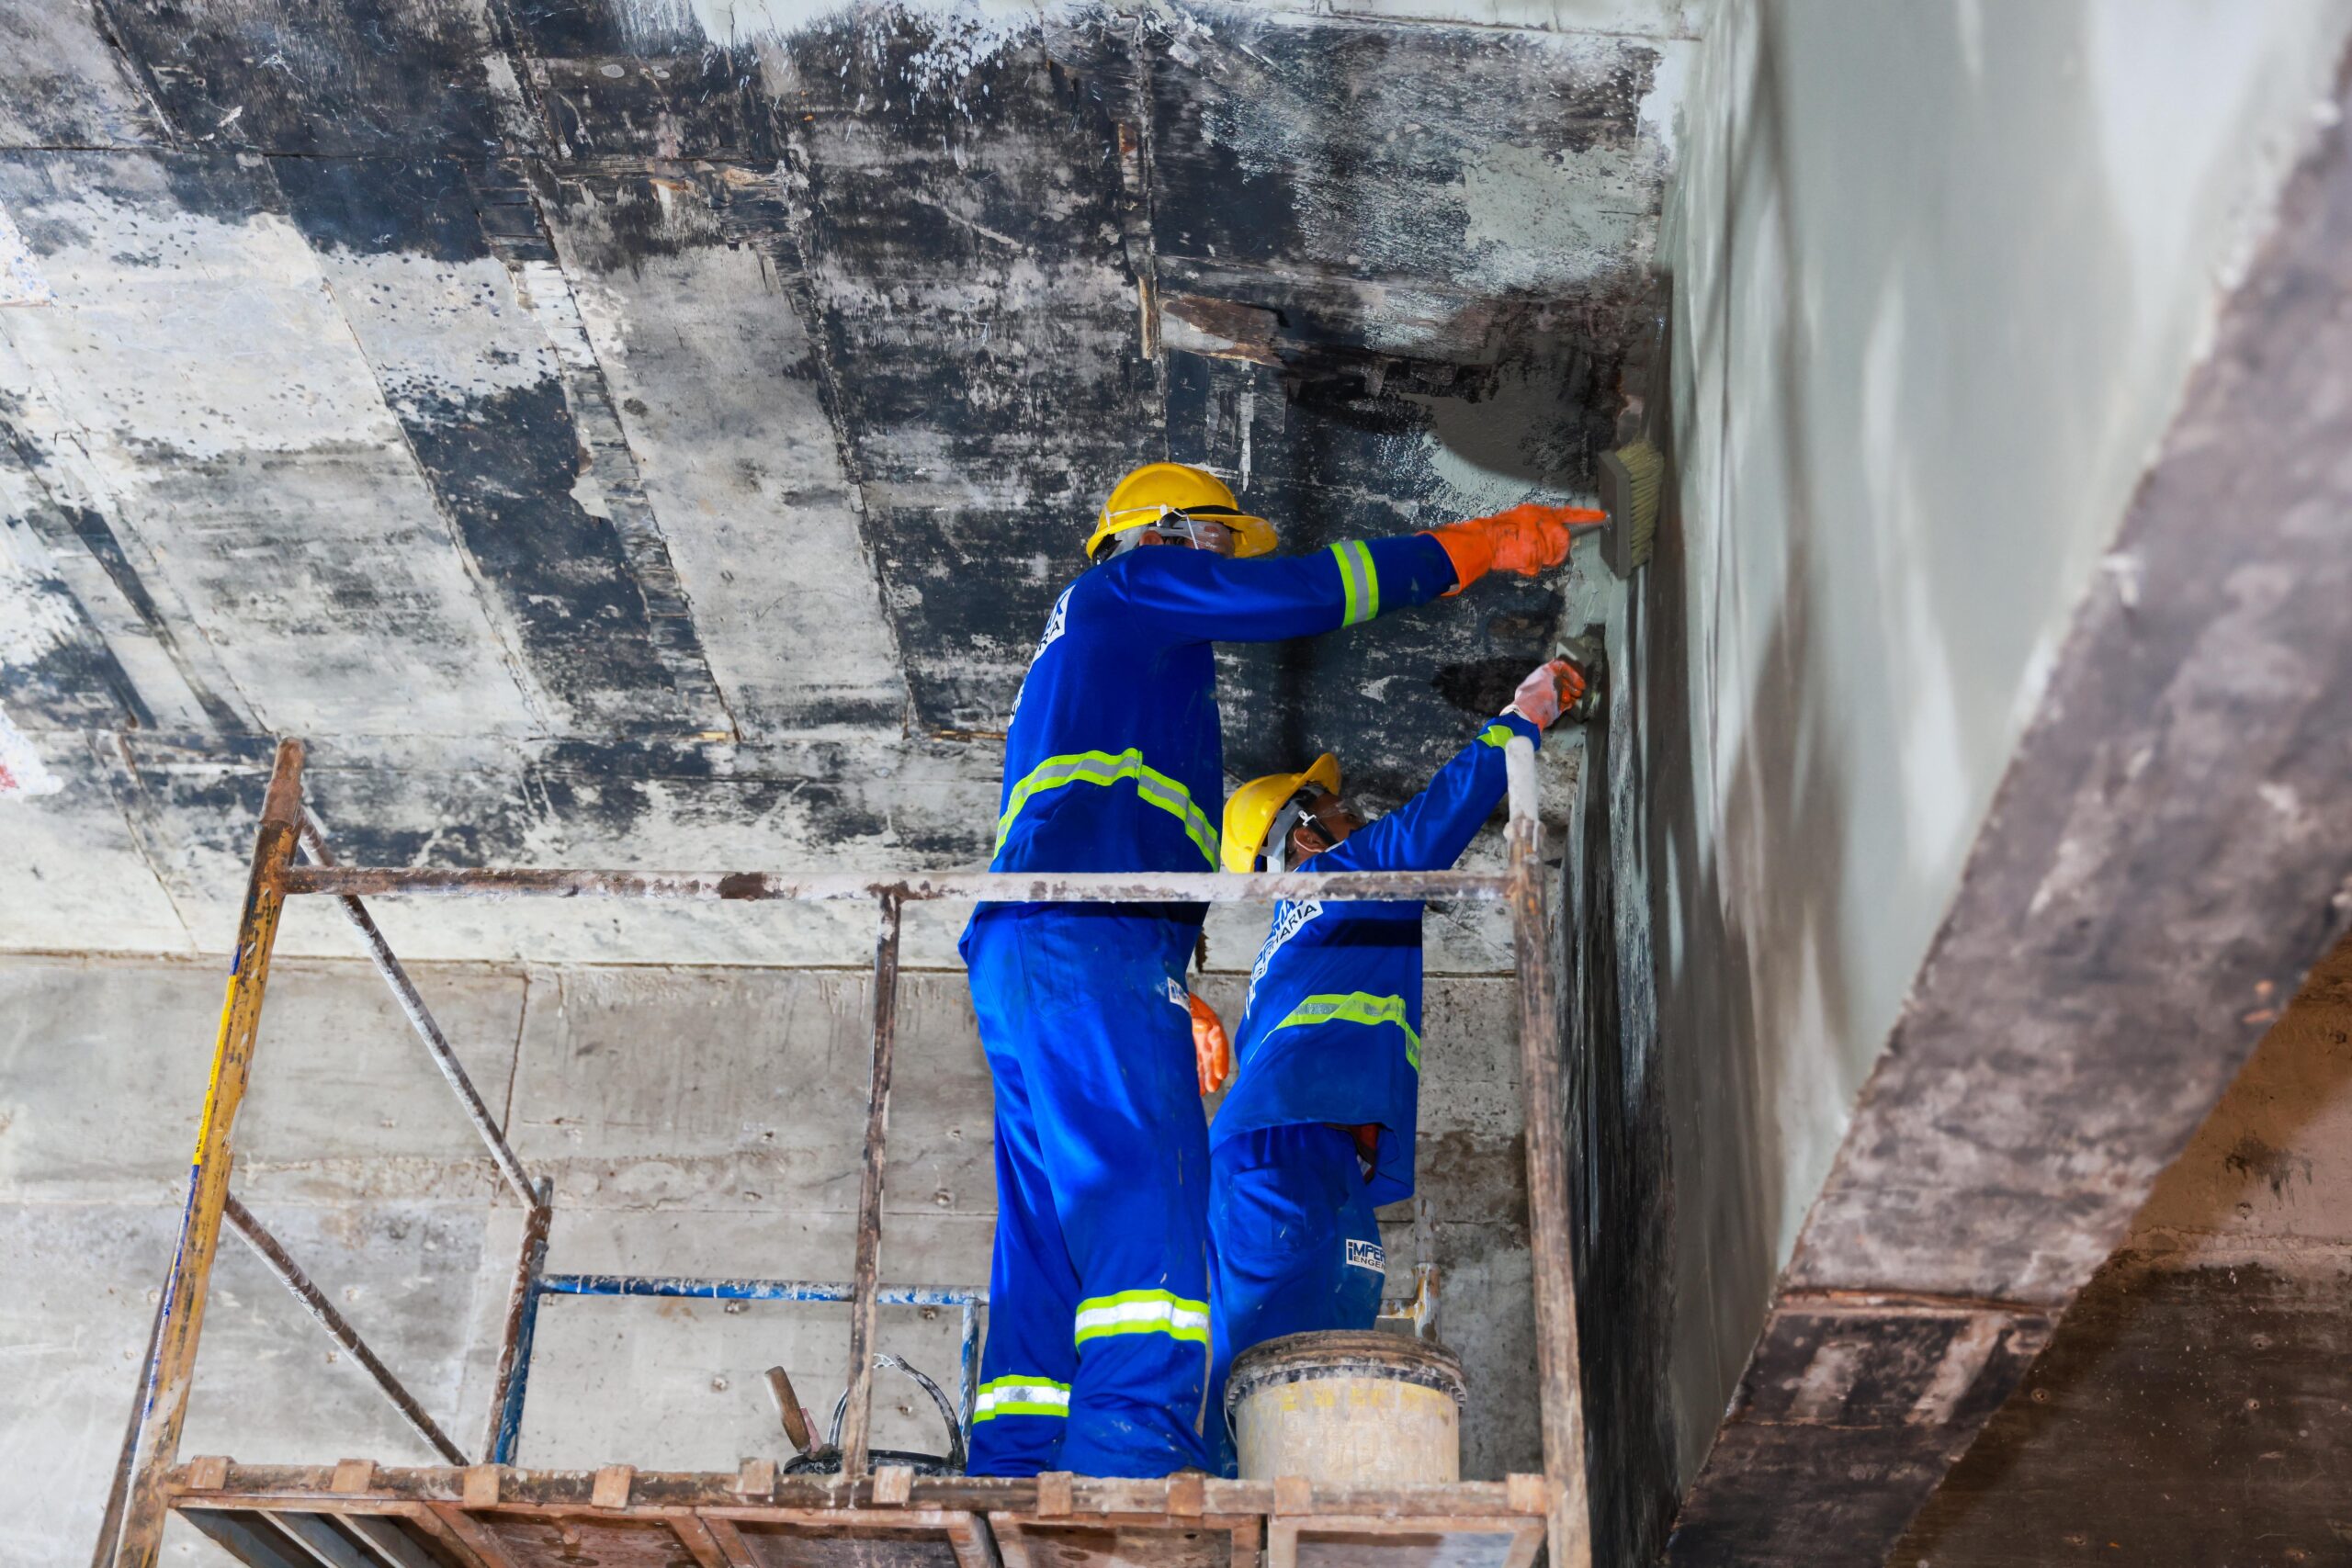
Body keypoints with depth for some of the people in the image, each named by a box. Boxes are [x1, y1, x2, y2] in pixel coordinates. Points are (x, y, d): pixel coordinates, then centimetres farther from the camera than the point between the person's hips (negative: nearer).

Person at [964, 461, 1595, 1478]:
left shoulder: (1085, 647, 39)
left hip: (1022, 952, 10)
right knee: (1148, 1231, -24)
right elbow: (1306, 593, 3)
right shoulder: (1128, 585, 12)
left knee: (1048, 1268, 0)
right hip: (1091, 945, -10)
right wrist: (1480, 546, 11)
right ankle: (1126, 1457, -38)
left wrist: (1177, 998, 31)